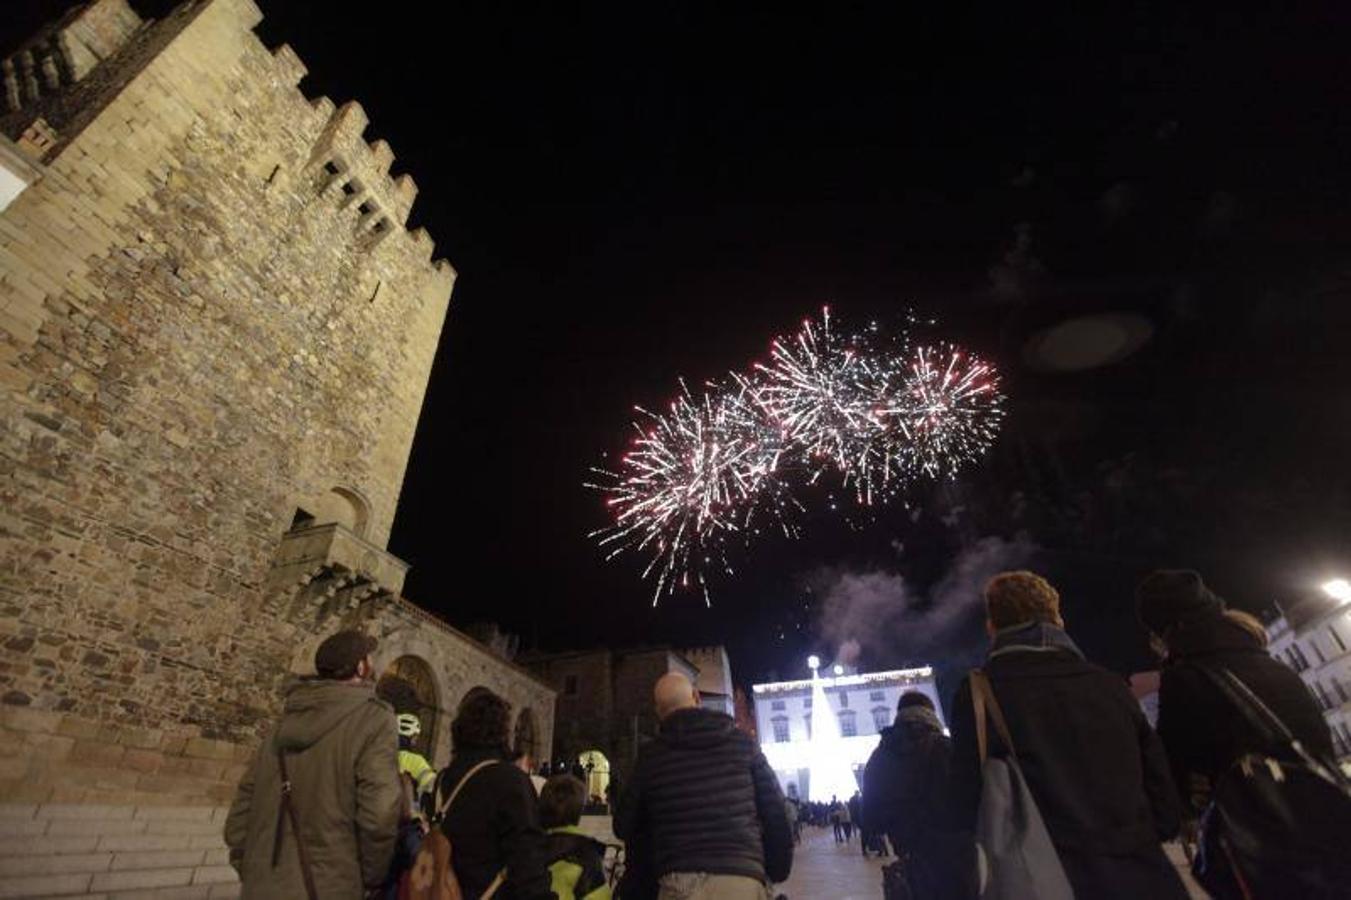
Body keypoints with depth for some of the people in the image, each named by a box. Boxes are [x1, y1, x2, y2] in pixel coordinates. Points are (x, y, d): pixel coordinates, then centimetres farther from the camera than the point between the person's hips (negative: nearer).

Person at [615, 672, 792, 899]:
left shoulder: (651, 754, 5)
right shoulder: (742, 741, 7)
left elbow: (625, 827, 14)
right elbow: (775, 811, 8)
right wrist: (778, 871, 19)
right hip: (743, 878, 1)